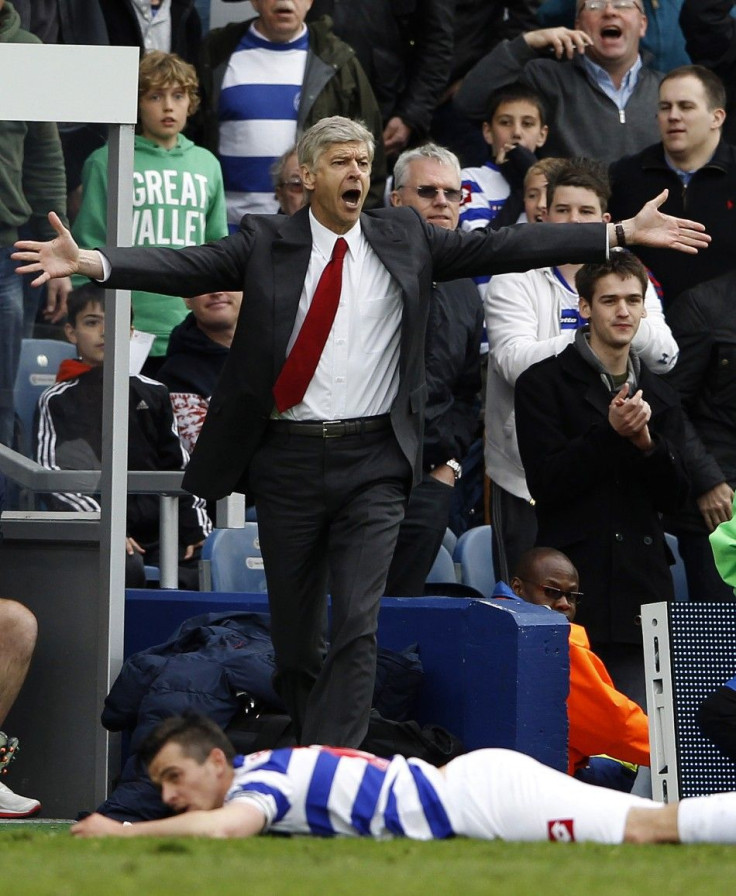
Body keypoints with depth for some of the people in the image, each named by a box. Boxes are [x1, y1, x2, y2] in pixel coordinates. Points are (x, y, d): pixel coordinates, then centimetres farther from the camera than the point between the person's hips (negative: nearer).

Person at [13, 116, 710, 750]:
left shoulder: (405, 239, 7)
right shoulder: (266, 243, 2)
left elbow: (502, 248, 4)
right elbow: (184, 267, -9)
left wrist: (625, 234, -3)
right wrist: (89, 263, -25)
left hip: (373, 463, 0)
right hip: (289, 460, 0)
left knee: (358, 627, -10)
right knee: (293, 627, 8)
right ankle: (304, 738, 25)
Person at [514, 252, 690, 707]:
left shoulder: (661, 396, 18)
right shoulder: (544, 383, 3)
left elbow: (674, 495, 11)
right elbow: (546, 482, -6)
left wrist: (645, 441, -7)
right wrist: (610, 433, -15)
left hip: (642, 579, 4)